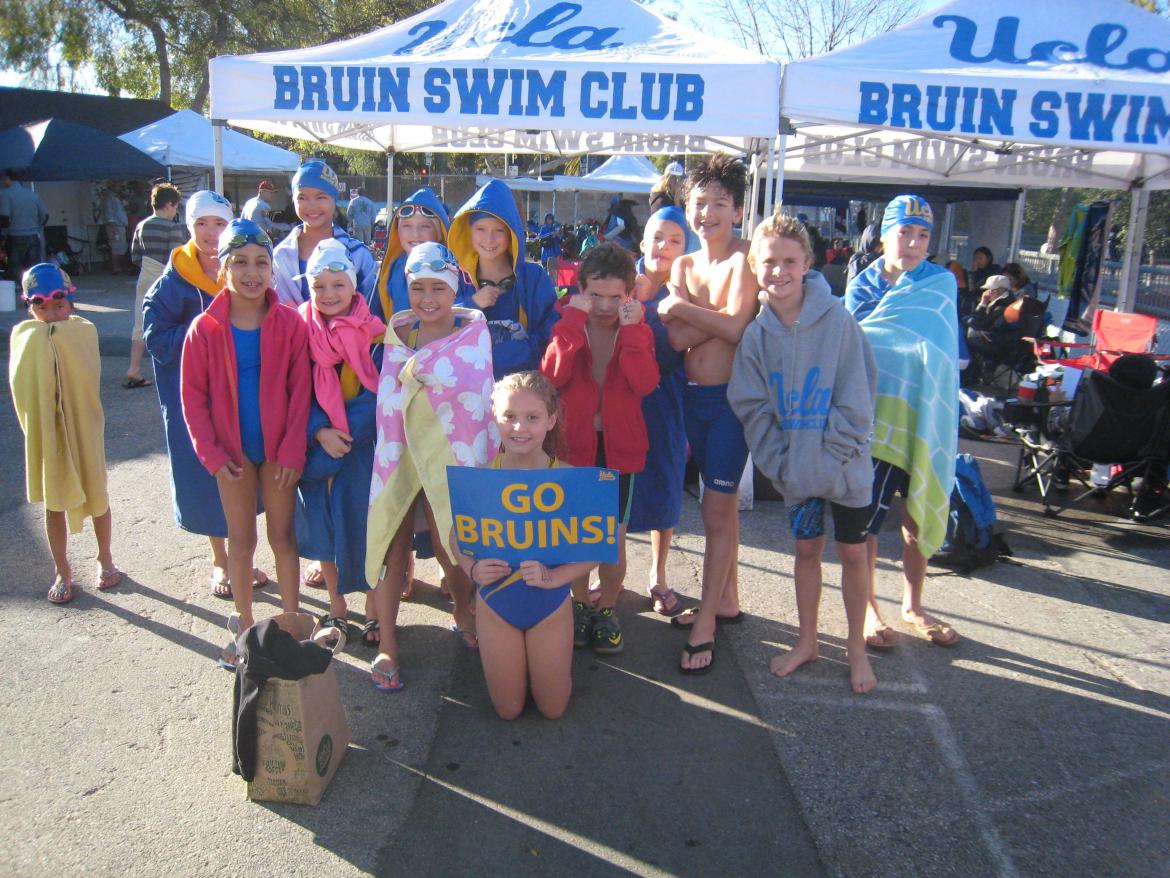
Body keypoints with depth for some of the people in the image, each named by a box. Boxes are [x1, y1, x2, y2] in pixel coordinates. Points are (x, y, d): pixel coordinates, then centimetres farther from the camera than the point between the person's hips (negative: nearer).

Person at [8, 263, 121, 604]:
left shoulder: (84, 330, -7)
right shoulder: (24, 336, -4)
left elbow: (89, 375, -23)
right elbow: (21, 383, -20)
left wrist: (60, 336, -26)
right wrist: (42, 336, -26)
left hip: (83, 426, -1)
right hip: (45, 431, 1)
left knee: (96, 496, 11)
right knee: (53, 503, 9)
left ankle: (105, 560, 31)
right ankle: (62, 573, 22)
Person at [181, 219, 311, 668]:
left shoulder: (290, 323, -10)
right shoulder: (204, 329, -8)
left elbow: (300, 390, -8)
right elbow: (193, 397, -4)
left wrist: (293, 449, -12)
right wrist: (211, 454, -9)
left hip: (278, 449, -1)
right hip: (233, 451, 1)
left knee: (283, 537, 10)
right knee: (241, 540, 13)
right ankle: (244, 626, 29)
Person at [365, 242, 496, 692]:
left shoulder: (472, 326, -4)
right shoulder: (399, 329, 4)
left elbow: (470, 385, -20)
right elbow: (389, 398, 2)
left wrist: (415, 366, -14)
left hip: (449, 451, -2)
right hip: (402, 448, 2)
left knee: (452, 543, 5)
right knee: (392, 541, 1)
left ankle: (463, 612, 35)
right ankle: (386, 644, 13)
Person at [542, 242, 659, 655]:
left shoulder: (637, 327, -2)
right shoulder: (568, 322, -3)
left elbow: (645, 384, -19)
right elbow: (552, 376, -21)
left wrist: (631, 329, -25)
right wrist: (574, 321, -25)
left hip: (618, 445, 0)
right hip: (573, 443, 0)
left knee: (613, 538, 4)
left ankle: (607, 611, 25)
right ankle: (580, 605, 33)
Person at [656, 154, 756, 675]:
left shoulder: (744, 259, -9)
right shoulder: (683, 265, 8)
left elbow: (735, 327, -22)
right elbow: (678, 339, -4)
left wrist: (681, 308, -12)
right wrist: (716, 316, -17)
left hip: (730, 397, -6)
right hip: (693, 395, 6)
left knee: (717, 509, -2)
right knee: (721, 502, 18)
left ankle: (705, 624, 9)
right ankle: (726, 599, 32)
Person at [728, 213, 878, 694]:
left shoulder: (837, 320, -14)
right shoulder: (757, 333, -5)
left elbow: (857, 399, -12)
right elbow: (752, 407, -2)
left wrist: (830, 455, -14)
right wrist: (779, 463, -7)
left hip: (845, 465, -3)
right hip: (795, 469, 3)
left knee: (852, 552, 9)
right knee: (807, 550, 16)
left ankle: (856, 648, 28)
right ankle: (807, 641, 33)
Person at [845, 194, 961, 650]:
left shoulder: (942, 282, 5)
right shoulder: (862, 285, 4)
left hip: (923, 417, 2)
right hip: (874, 415, -1)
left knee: (919, 515, 11)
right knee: (866, 515, 1)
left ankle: (912, 606, 28)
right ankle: (868, 607, 18)